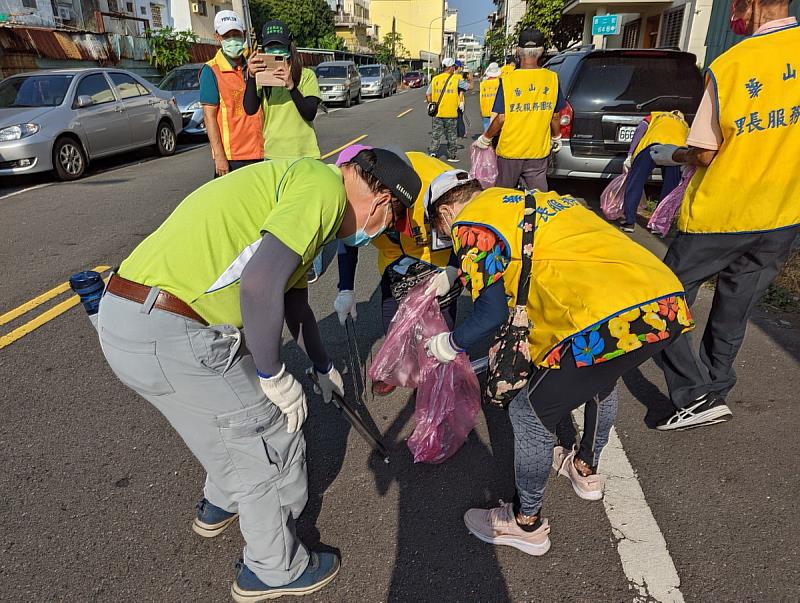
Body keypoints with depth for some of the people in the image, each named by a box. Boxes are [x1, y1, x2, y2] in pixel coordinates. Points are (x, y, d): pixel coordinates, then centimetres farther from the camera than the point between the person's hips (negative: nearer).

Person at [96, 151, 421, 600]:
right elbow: (260, 283, -25)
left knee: (243, 412, 30)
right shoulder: (325, 188, -11)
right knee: (274, 435, 8)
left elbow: (293, 295, 31)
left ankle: (223, 503, 56)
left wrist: (322, 366, 42)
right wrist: (277, 378, -10)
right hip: (168, 335, -10)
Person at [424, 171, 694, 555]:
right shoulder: (528, 200, 26)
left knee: (530, 412, 9)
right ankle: (586, 470, 55)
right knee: (599, 378, 35)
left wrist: (451, 344, 16)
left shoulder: (472, 223, 2)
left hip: (613, 319, -9)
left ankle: (527, 524, 28)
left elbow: (492, 314, -3)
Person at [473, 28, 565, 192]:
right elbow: (555, 116, 5)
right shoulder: (552, 79, -3)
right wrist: (556, 138, 22)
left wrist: (485, 139, 5)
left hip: (509, 150, -2)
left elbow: (500, 119, -11)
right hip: (539, 151, 2)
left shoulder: (508, 80, -11)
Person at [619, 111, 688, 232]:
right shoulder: (685, 125, 42)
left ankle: (629, 221, 0)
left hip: (652, 143, -2)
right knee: (669, 188, 13)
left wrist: (630, 155, 11)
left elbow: (640, 131, 18)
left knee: (635, 182, 5)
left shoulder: (655, 116, 38)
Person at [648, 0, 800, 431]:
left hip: (719, 212, -5)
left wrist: (667, 155, 8)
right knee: (733, 313, 17)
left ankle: (696, 396, 5)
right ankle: (714, 394, 29)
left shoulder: (729, 65, -14)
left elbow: (702, 155, -11)